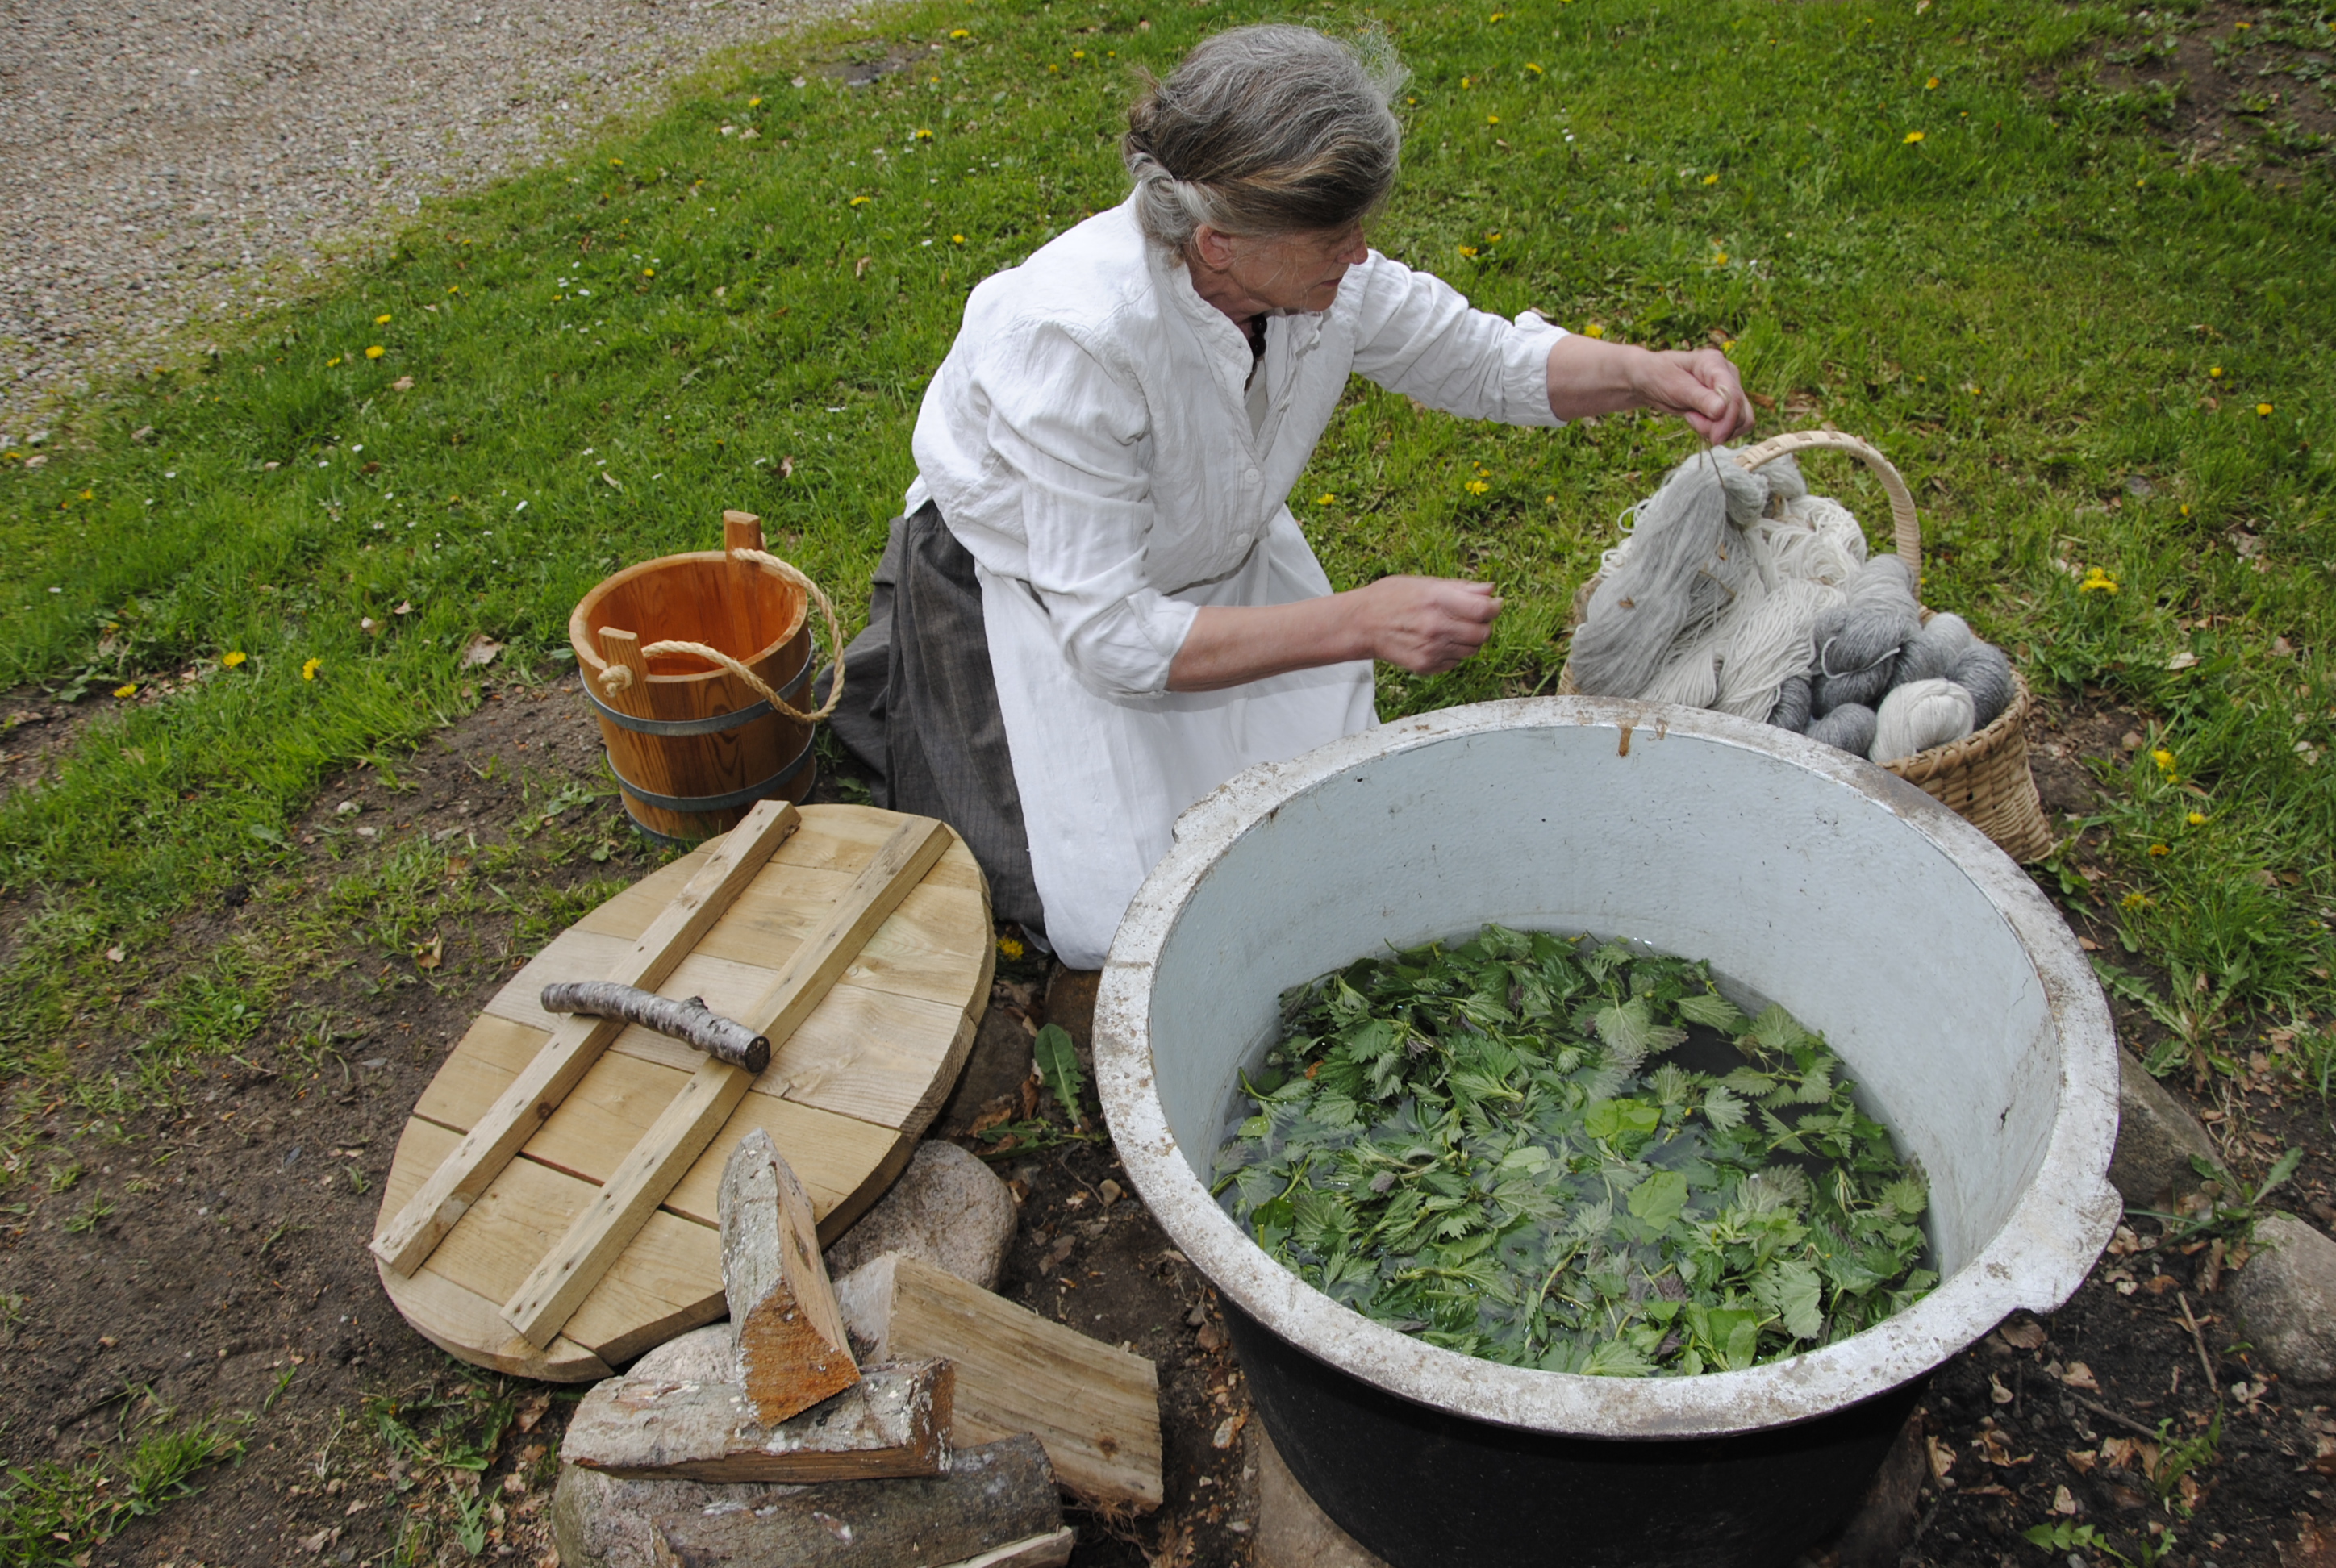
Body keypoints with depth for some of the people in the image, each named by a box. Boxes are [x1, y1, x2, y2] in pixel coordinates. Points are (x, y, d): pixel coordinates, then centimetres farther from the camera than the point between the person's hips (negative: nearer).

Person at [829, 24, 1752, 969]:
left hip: (1211, 557, 6)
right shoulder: (1075, 339, -38)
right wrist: (1362, 622, -39)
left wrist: (1642, 375, -21)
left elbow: (1482, 359, -2)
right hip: (1029, 595, -5)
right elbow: (1111, 636, -35)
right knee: (1114, 914, -12)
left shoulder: (1317, 274, -21)